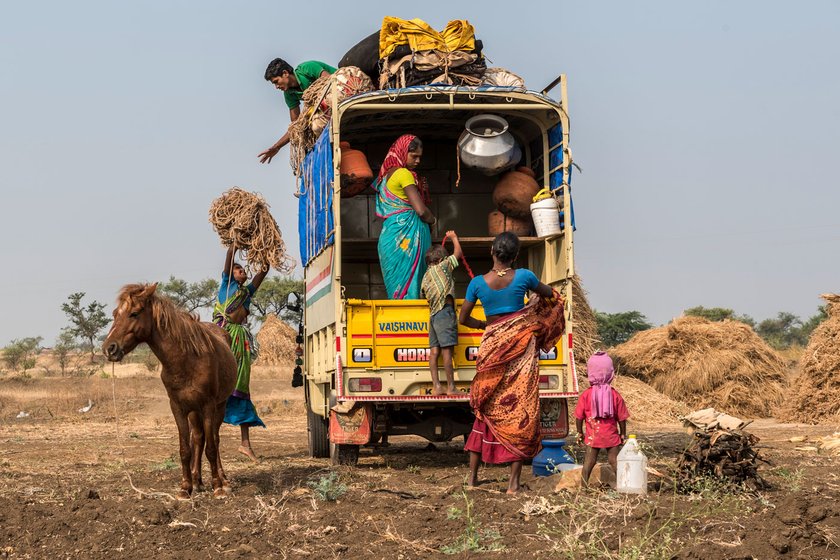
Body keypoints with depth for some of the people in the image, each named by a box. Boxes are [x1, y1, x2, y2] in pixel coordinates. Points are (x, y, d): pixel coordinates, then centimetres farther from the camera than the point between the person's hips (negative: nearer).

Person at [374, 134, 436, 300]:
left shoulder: (387, 173, 16)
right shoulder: (404, 174, -10)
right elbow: (421, 210, -15)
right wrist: (434, 219, 6)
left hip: (390, 232, 9)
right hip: (406, 235, -9)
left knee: (396, 284, 6)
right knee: (408, 286, -8)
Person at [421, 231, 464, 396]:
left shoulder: (426, 275, 19)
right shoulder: (442, 266, 2)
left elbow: (423, 293, 25)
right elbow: (458, 253, 9)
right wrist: (454, 237, 25)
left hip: (433, 313, 8)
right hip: (445, 311, -8)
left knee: (434, 350, 1)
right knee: (447, 350, -10)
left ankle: (436, 386, -3)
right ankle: (450, 387, -13)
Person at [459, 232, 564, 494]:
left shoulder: (478, 283, -3)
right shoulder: (523, 276, -5)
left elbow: (464, 318, 6)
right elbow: (549, 294, 15)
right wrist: (533, 290, 36)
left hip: (492, 346, 2)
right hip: (521, 346, -2)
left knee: (487, 409, 14)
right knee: (521, 409, 2)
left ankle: (473, 475, 16)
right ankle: (514, 481, -1)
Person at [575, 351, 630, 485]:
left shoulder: (585, 395, -8)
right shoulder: (615, 395, -6)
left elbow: (579, 417, -3)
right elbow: (622, 418, 0)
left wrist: (580, 432, 11)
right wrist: (623, 434, 12)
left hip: (592, 436, 0)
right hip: (611, 436, 0)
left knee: (589, 461, 5)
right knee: (614, 460, 6)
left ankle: (583, 484, 3)